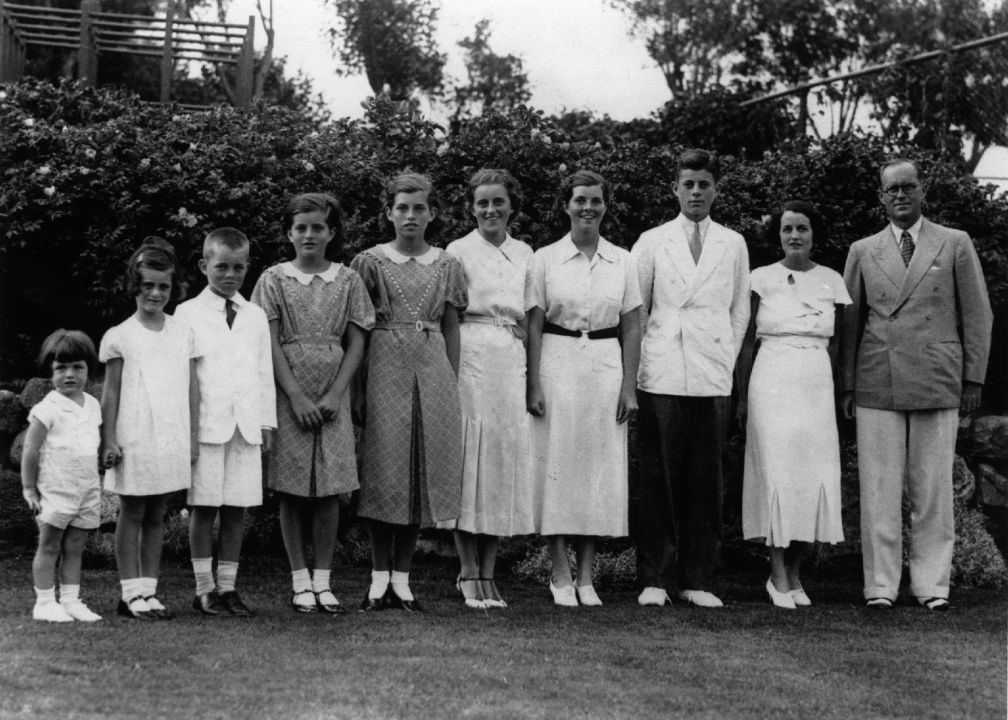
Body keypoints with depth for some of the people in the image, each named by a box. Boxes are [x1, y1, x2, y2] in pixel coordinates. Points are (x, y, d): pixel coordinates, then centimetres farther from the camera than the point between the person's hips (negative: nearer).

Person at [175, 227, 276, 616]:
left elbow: (265, 372, 15)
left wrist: (267, 422, 11)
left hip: (247, 425, 3)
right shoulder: (188, 314, 3)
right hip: (205, 425, -3)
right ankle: (204, 589, 7)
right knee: (204, 507, 0)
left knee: (236, 509, 5)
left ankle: (227, 586, 12)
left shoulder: (256, 316, 14)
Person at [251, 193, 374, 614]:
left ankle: (323, 581, 8)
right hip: (288, 393, -1)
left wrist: (335, 395, -8)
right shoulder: (274, 280, 3)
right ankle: (300, 582, 8)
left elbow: (356, 344, 3)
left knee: (329, 489, 1)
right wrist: (296, 397, -11)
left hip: (332, 394, 1)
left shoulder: (347, 281, 6)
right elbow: (270, 344, -2)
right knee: (291, 490, 0)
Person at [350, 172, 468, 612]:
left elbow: (451, 329, 12)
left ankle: (402, 577, 10)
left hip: (433, 369, 2)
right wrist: (356, 389, -5)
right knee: (384, 470, -3)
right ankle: (380, 576, 7)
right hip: (385, 366, -2)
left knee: (424, 468, 2)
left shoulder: (447, 266, 10)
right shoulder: (370, 262, 3)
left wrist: (453, 384, 5)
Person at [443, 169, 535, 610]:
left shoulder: (524, 254, 14)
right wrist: (450, 371, -9)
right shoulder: (459, 251, 2)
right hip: (471, 356, -4)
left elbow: (530, 318, 16)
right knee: (470, 457, -5)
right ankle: (469, 574, 1)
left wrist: (533, 372, 7)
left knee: (507, 457, 2)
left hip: (513, 360, 4)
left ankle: (488, 573, 9)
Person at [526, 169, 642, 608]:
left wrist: (629, 386, 0)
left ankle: (585, 576, 12)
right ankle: (560, 574, 8)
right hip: (557, 366, -2)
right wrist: (534, 385, -7)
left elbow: (631, 328, 7)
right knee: (556, 465, -1)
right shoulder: (546, 259, 2)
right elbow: (534, 327, 0)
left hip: (606, 369, 2)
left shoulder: (622, 262, 7)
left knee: (599, 470, 3)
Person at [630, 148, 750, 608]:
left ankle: (697, 580, 8)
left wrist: (727, 359, 8)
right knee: (657, 479, -2)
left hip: (713, 378, 1)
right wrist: (638, 361, 4)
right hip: (661, 375, -1)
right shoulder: (651, 242, 9)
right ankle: (654, 579, 4)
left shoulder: (734, 245, 13)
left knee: (705, 480, 1)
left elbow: (740, 310, 16)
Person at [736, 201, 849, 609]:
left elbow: (834, 343, 12)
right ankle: (778, 575, 1)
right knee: (777, 473, -5)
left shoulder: (832, 282, 8)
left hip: (817, 386, 3)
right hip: (772, 383, -2)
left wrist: (835, 393, 7)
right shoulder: (762, 279, 2)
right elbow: (747, 341, 4)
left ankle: (795, 573, 10)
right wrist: (742, 397, 2)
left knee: (815, 476, 0)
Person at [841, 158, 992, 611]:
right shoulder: (863, 252, 13)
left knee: (933, 488, 2)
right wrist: (847, 385, 6)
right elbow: (850, 322, 12)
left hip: (938, 384, -1)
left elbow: (977, 316, 8)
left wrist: (973, 379, 1)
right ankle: (881, 584, 6)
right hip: (876, 385, 1)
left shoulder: (956, 245, 9)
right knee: (879, 490, 0)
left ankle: (931, 583, 10)